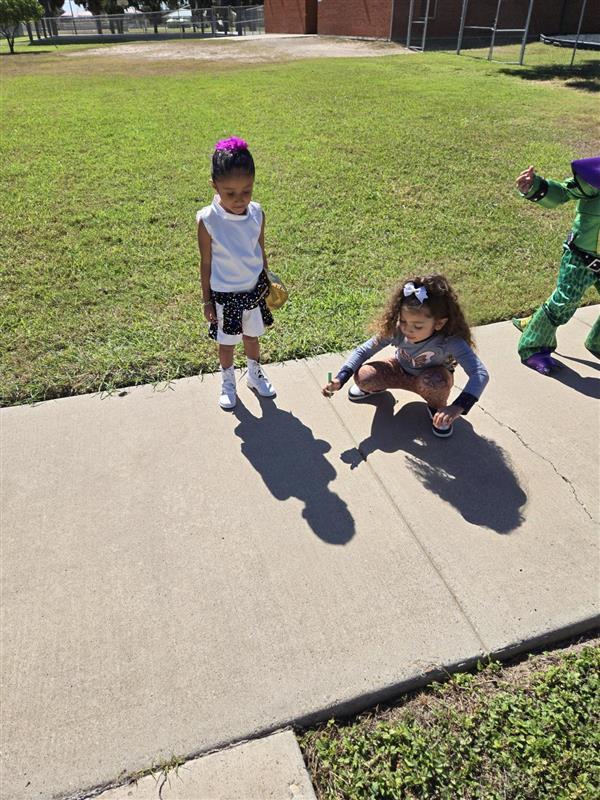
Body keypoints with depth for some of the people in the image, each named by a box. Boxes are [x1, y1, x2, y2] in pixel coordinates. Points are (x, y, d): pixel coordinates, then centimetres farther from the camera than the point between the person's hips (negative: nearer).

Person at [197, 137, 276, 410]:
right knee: (226, 343, 15)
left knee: (252, 336, 22)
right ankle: (228, 383, 40)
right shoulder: (207, 220, -20)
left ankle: (255, 375, 46)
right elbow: (206, 263, -10)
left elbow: (261, 251, 4)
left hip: (255, 290, 3)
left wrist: (267, 283, 12)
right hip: (225, 294, -3)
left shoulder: (257, 213, -11)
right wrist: (207, 300, -4)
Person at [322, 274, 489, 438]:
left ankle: (437, 408, -2)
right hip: (401, 370, 2)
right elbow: (363, 350, -19)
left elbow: (480, 374, -44)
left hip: (433, 377, -2)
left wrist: (457, 407, -58)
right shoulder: (395, 330, -30)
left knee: (434, 382, -38)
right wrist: (339, 379, -33)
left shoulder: (450, 341, -39)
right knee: (363, 376, -23)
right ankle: (373, 387, 16)